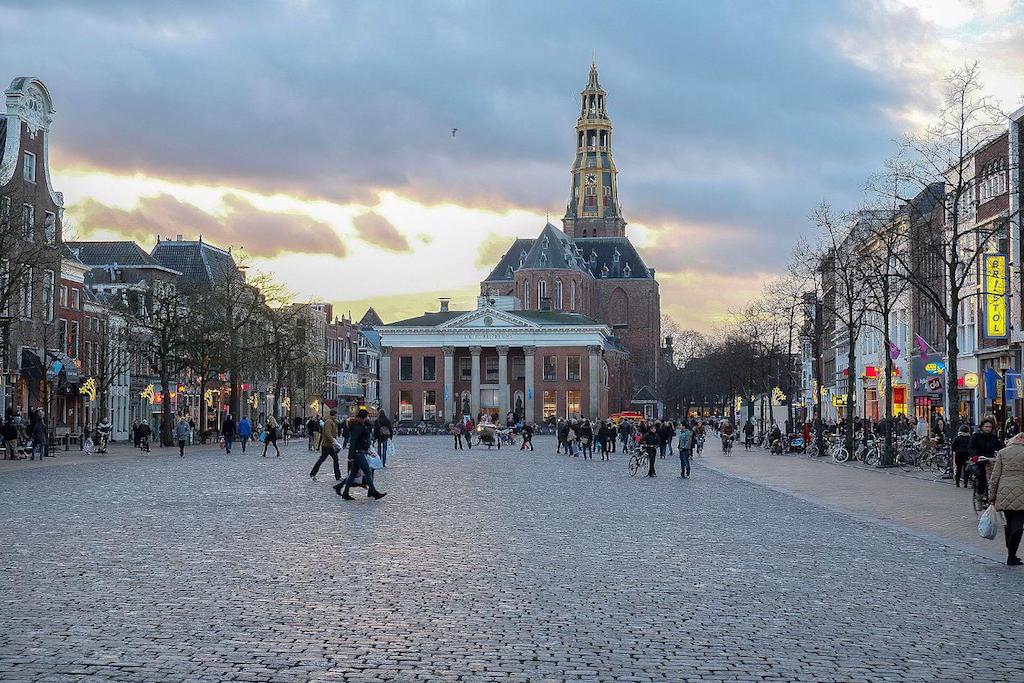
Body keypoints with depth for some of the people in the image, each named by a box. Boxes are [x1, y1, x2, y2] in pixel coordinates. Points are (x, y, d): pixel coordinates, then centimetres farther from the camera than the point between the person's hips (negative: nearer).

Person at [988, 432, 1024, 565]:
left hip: (1004, 494, 3)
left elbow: (995, 476, 5)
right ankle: (1012, 557, -5)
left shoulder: (1002, 453, 6)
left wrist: (991, 496, 10)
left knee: (1009, 523, 15)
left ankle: (1010, 554, 22)